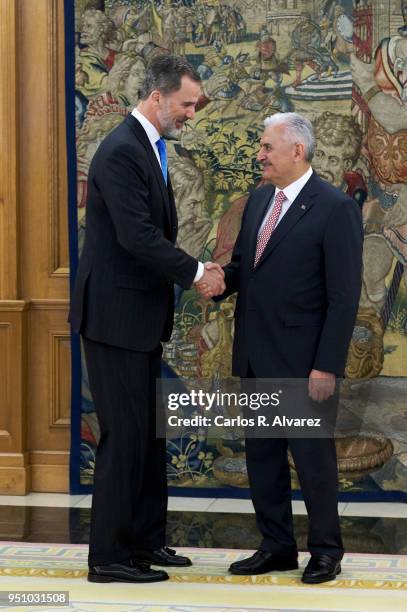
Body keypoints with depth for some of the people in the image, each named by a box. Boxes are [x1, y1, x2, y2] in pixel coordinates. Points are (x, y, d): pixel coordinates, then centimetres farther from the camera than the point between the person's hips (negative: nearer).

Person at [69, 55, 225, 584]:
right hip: (115, 316, -10)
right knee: (125, 434, -5)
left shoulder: (148, 149, 14)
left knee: (148, 432, 15)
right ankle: (109, 555, 2)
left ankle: (145, 538, 25)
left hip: (140, 316, 10)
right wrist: (196, 272, -16)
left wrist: (190, 273, 5)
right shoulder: (122, 151, -18)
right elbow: (136, 235, -24)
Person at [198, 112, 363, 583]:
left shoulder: (335, 208, -13)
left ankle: (325, 551, 16)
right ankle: (276, 547, 23)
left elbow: (344, 296, -15)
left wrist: (327, 367, -18)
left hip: (301, 361, -7)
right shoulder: (259, 200, 10)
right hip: (255, 358, 8)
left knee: (313, 456, 2)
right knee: (262, 455, 12)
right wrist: (221, 281, -5)